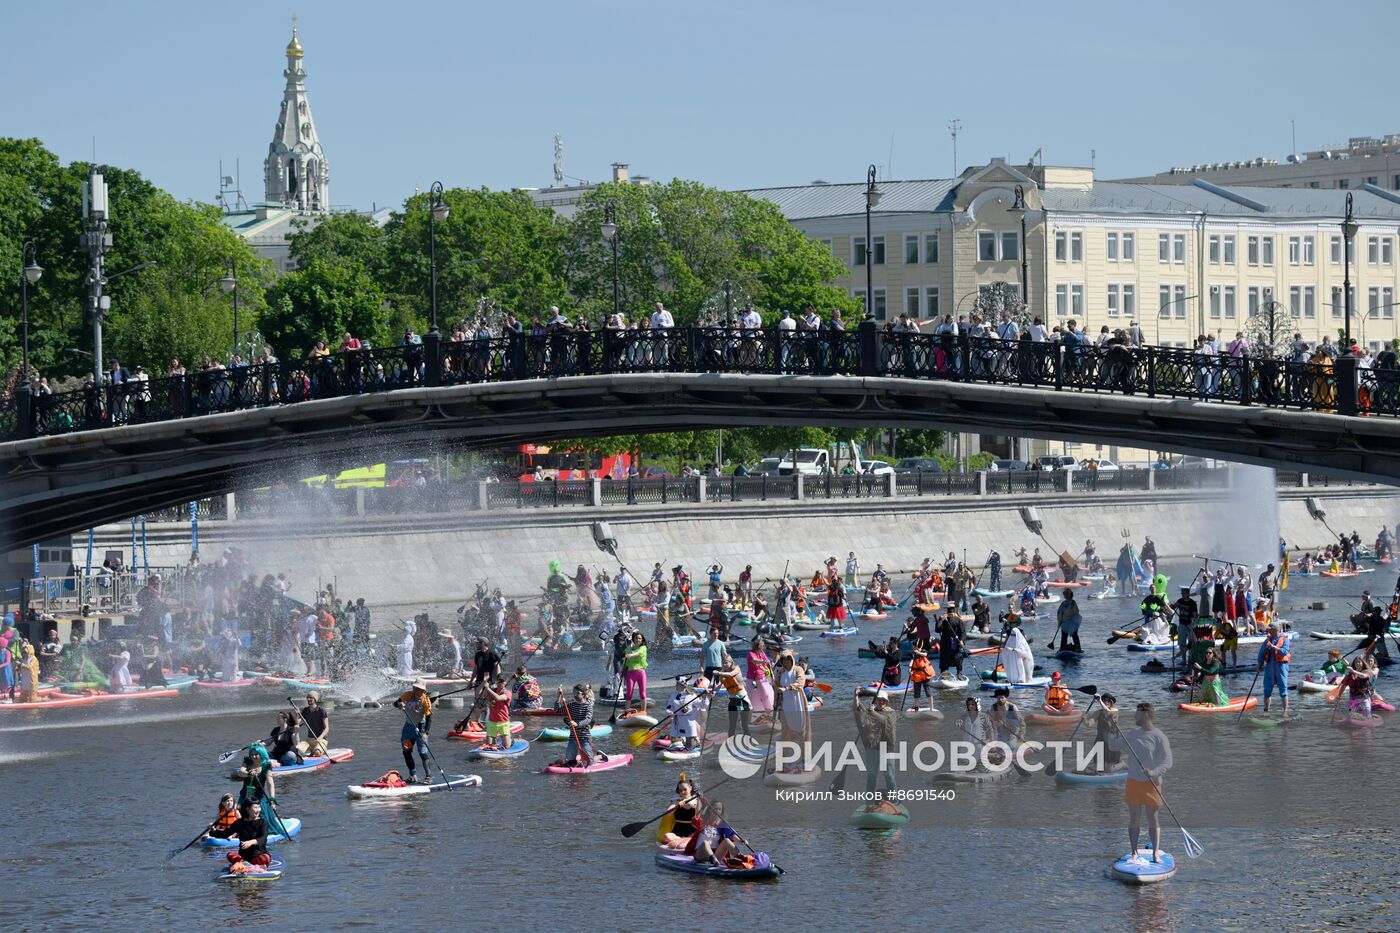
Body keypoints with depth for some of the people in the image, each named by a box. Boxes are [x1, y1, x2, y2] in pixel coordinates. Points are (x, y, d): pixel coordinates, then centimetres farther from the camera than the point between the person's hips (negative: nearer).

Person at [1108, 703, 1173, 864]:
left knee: (1152, 819, -2)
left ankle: (1155, 853, 0)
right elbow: (1113, 746, 22)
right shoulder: (1133, 735, 11)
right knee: (1134, 819, 6)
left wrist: (1153, 772, -28)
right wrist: (1115, 732, 5)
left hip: (1151, 783, -5)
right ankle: (1134, 853, 10)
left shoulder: (1158, 737, -8)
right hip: (1133, 782, 5)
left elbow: (1167, 763, -13)